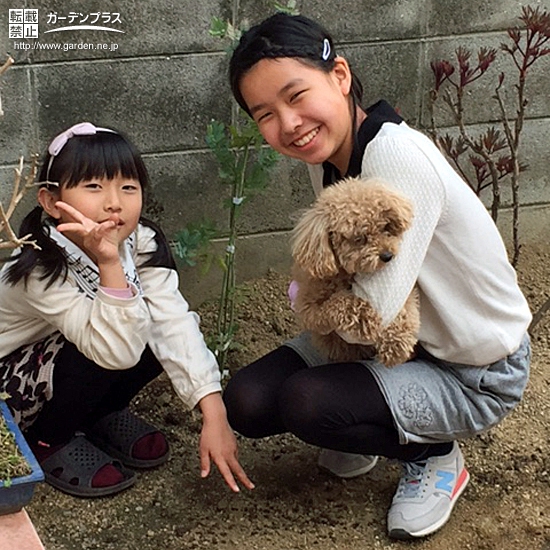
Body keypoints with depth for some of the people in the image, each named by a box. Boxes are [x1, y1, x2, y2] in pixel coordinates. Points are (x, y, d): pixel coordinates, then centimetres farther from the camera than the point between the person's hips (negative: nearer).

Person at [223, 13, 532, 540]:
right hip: (399, 338, 7)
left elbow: (371, 314, -32)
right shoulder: (325, 155, -6)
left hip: (475, 375, -7)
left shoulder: (398, 156, -32)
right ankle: (361, 434, 22)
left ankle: (435, 457, 2)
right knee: (246, 401, -8)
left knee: (304, 403, -27)